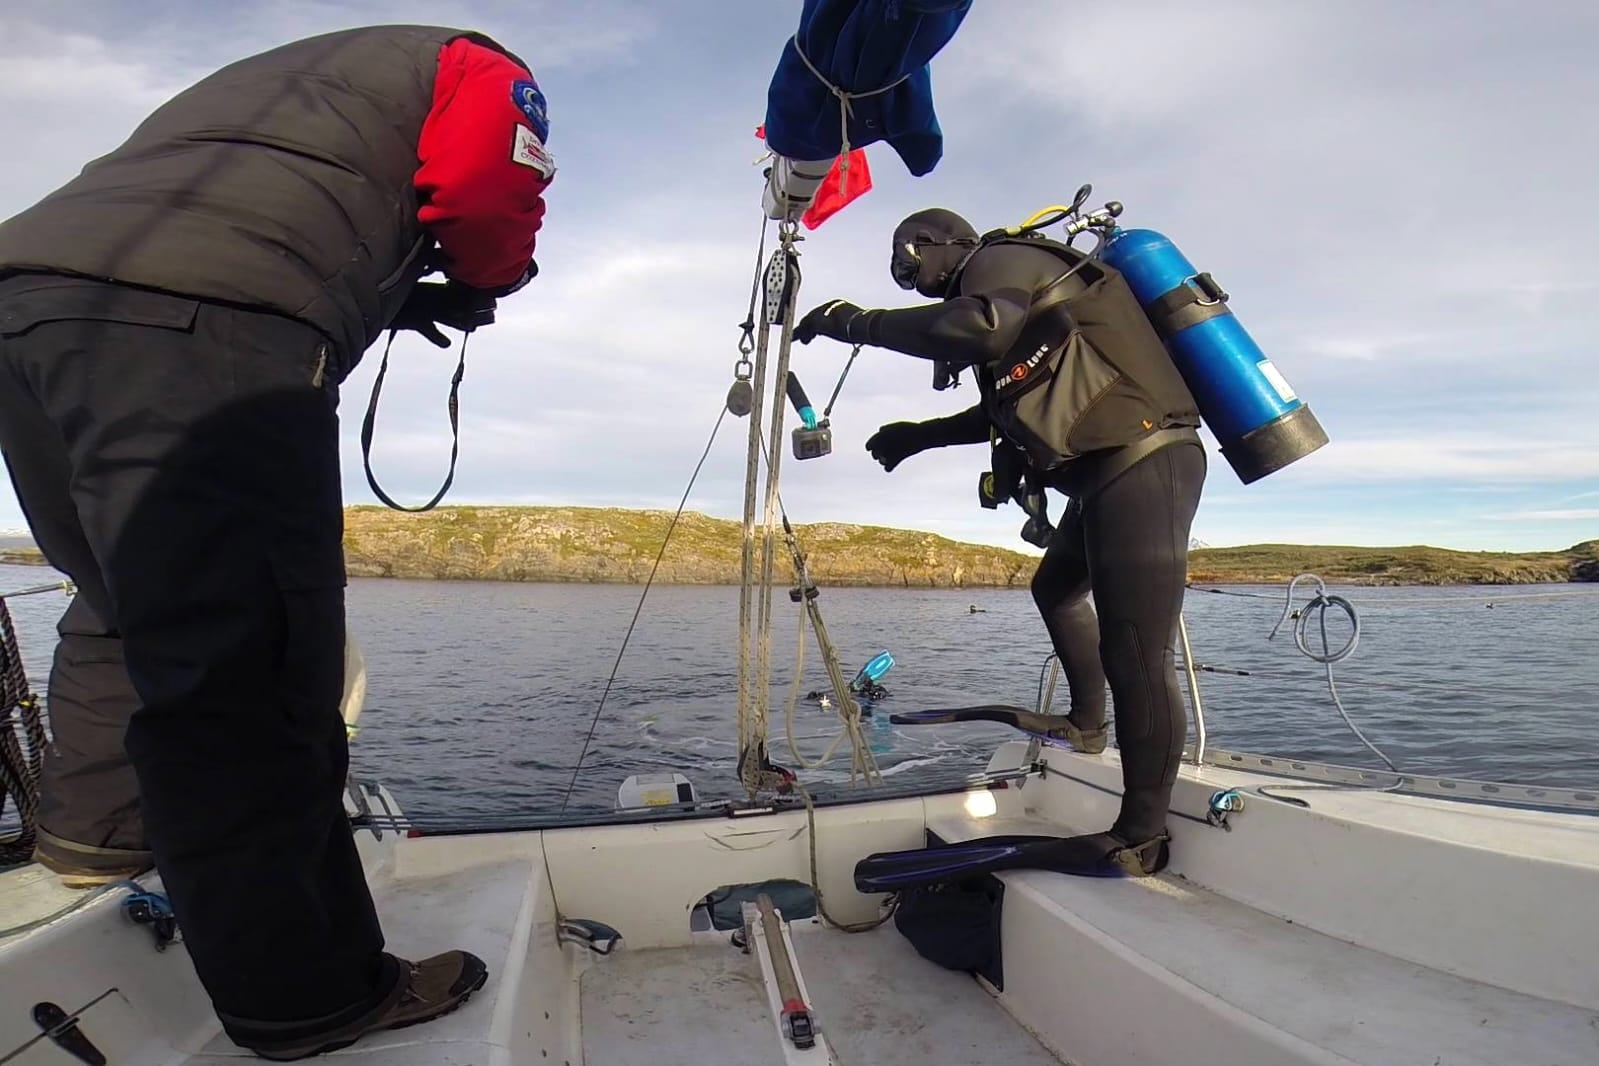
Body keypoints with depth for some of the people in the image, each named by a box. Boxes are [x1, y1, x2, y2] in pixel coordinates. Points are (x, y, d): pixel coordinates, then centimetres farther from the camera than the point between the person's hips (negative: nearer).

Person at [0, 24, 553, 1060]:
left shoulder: (283, 78, 38)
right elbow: (489, 193, -3)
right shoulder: (475, 67, 18)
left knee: (128, 607, 24)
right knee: (245, 672, -10)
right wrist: (480, 283, 19)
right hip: (197, 323, -9)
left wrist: (390, 295, 29)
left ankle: (94, 821, 36)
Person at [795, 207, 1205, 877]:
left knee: (1135, 656, -12)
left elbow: (976, 327, -30)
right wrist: (921, 435, 35)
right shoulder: (1015, 291, 25)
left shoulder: (1004, 258, -5)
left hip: (1141, 464, -11)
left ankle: (1139, 841, -6)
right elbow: (1010, 407, 34)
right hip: (1113, 470, 11)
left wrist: (858, 321, -18)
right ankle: (1087, 724, 40)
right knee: (1057, 589, 29)